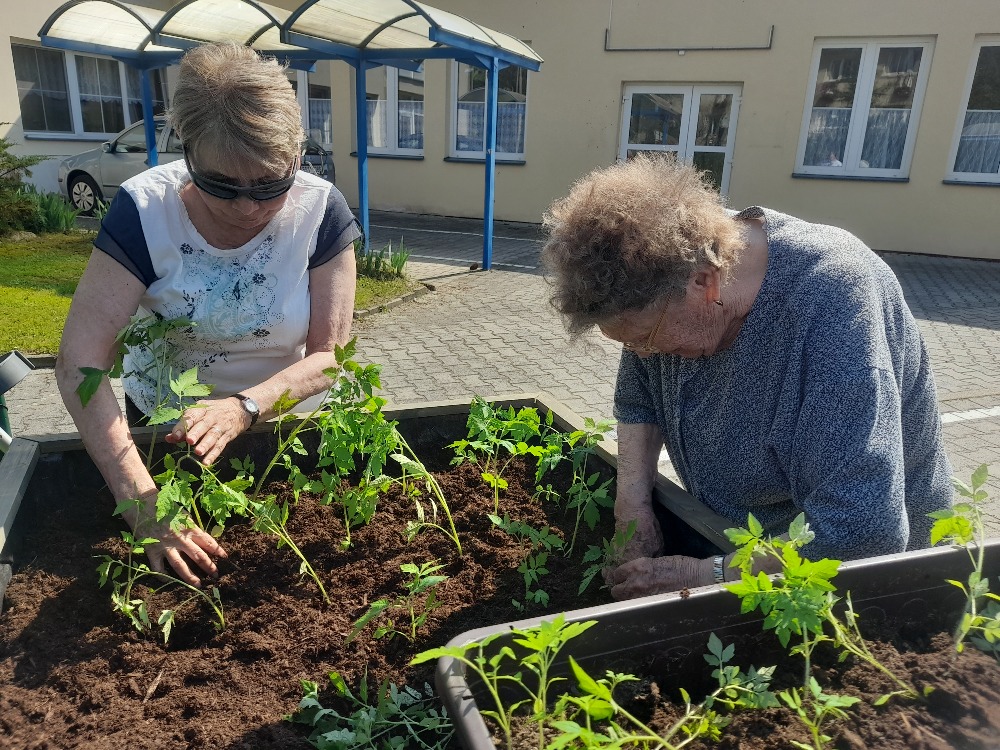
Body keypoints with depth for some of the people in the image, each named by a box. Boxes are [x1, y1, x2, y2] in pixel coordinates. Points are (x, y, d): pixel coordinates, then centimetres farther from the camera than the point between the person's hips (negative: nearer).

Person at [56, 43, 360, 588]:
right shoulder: (145, 210, -25)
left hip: (280, 416, 1)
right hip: (161, 424, 0)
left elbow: (331, 353, -20)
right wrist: (143, 505, -39)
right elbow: (79, 363, -29)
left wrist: (245, 407, -39)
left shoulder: (320, 210, -23)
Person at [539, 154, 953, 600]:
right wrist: (633, 497, -12)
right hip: (725, 530, 6)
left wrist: (705, 575, -30)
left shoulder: (832, 312, -33)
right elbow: (636, 399, 2)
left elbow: (863, 535, -36)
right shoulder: (663, 277, -13)